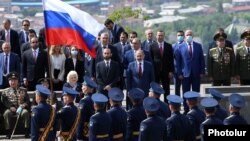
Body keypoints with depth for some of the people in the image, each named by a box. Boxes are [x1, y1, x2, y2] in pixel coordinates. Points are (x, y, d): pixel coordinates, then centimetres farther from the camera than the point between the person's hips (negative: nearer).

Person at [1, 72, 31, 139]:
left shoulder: (23, 90, 17)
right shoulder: (5, 91, 14)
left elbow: (28, 101, 10)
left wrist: (23, 105, -12)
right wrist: (10, 107, -16)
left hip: (21, 108, 0)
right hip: (10, 109, 0)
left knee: (26, 112, -34)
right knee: (6, 113, -35)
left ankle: (27, 132, -29)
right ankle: (8, 132, -30)